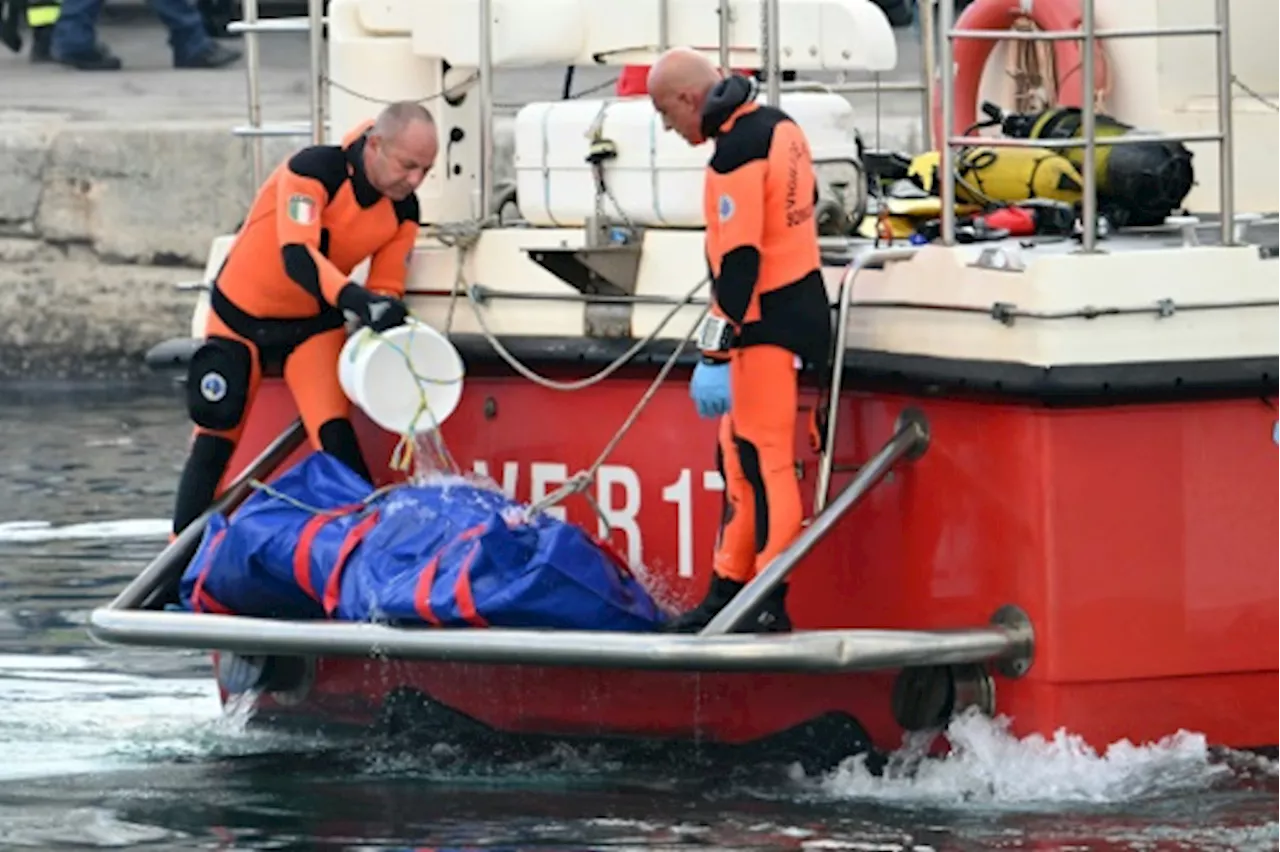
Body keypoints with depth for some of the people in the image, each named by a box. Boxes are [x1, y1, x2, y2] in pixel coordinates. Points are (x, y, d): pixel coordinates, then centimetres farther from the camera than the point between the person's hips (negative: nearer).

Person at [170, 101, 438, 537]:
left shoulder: (402, 211, -11)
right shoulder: (313, 171, -29)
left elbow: (386, 292, -5)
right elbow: (296, 255, -42)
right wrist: (356, 299, -57)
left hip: (313, 323, 3)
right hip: (240, 316, -3)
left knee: (335, 436, -17)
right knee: (214, 444, 1)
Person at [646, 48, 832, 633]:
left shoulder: (736, 155, -20)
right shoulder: (779, 127, 9)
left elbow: (738, 262, -24)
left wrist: (715, 355, -23)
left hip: (769, 323, -10)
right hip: (799, 307, 10)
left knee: (763, 462, -7)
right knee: (739, 459, 15)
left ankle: (770, 606, -6)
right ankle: (728, 592, 20)